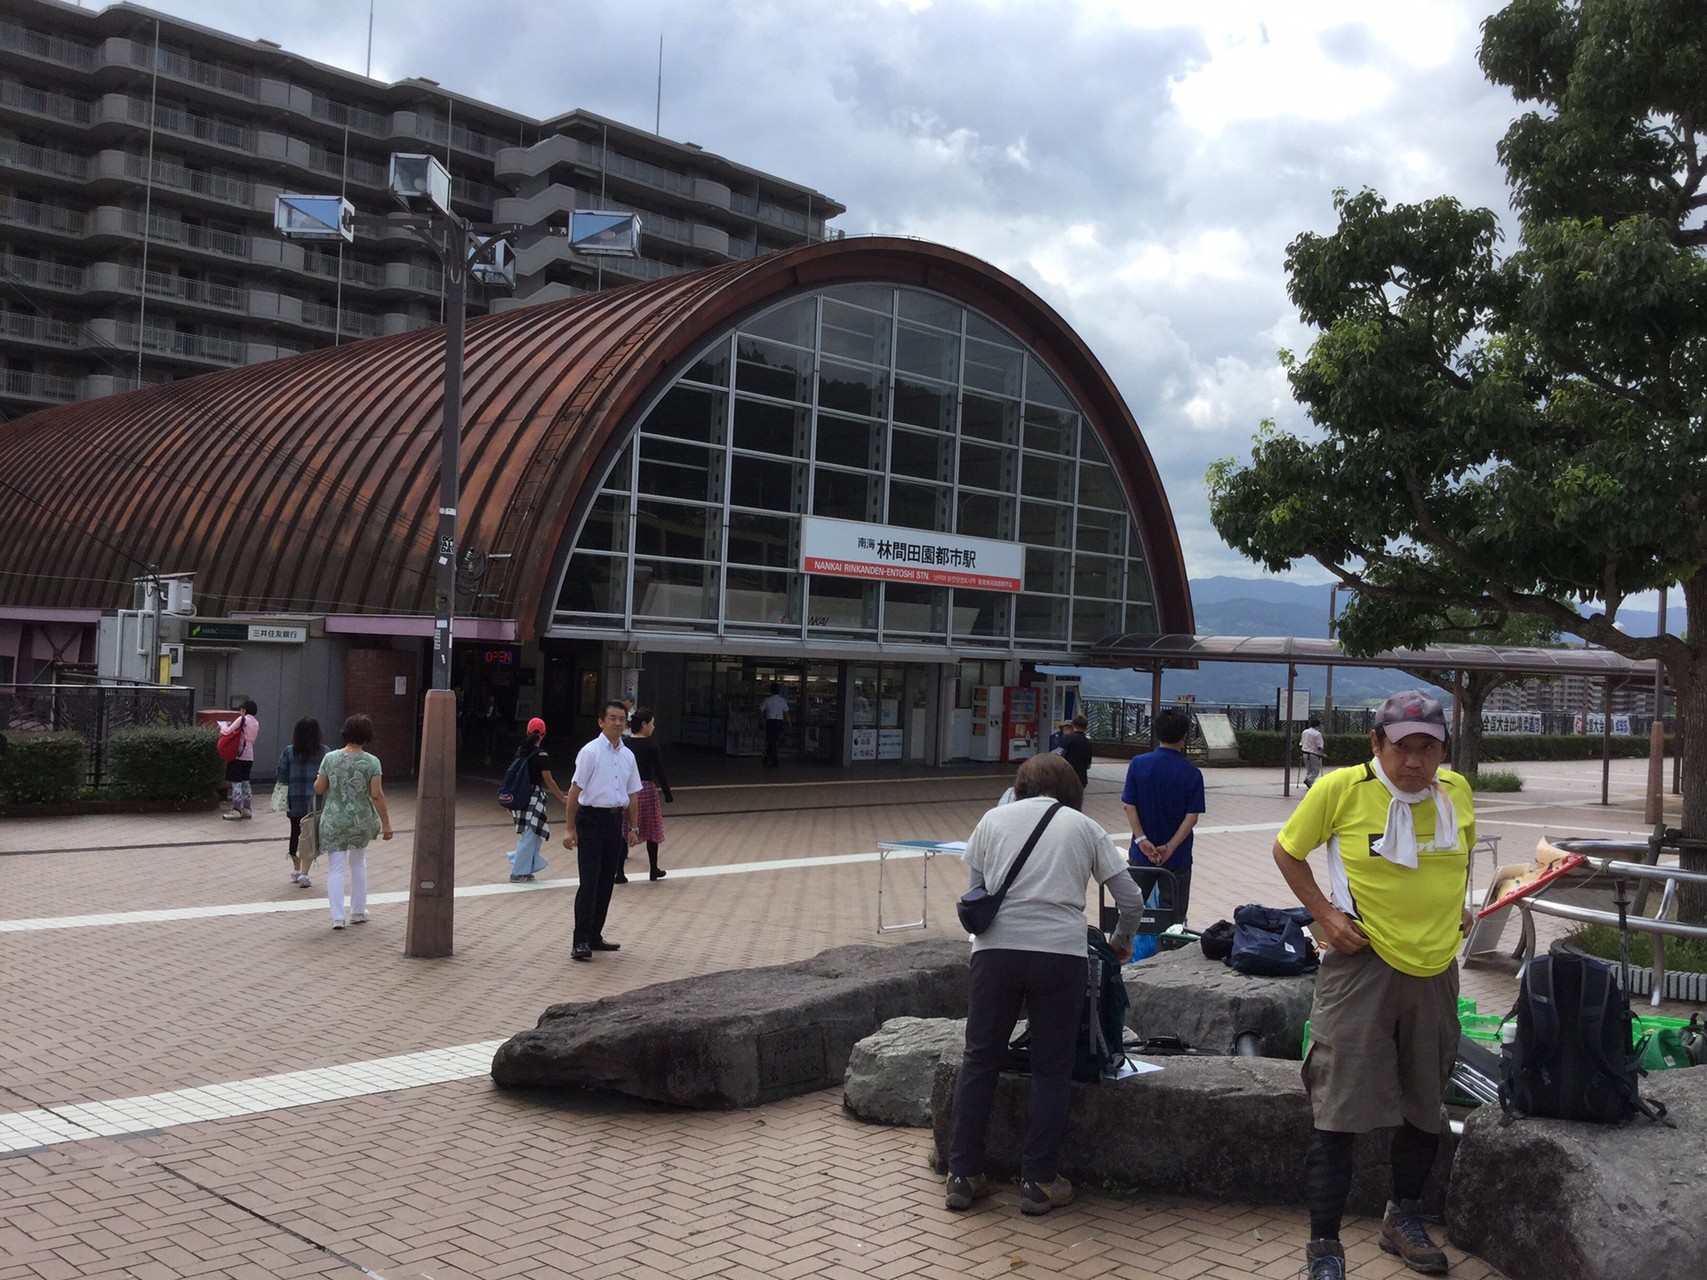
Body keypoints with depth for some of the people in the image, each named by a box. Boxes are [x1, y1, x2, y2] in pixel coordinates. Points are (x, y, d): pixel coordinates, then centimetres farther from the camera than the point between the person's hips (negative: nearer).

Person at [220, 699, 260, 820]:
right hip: (250, 756, 7)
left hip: (239, 754, -7)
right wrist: (231, 725, 15)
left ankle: (236, 810, -4)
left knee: (236, 782, -4)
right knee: (245, 781, 16)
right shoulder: (256, 723, 10)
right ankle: (247, 809, 19)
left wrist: (222, 727, 9)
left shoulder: (242, 719, -10)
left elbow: (228, 731, -13)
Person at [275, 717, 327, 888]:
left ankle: (296, 870, 33)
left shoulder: (289, 751, -3)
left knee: (295, 832, 18)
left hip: (295, 801, 2)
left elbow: (280, 778, -1)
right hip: (316, 802, -2)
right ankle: (304, 874, -3)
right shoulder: (324, 752, -6)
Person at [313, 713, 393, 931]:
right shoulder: (371, 762, -9)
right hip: (361, 821, 0)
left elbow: (318, 789, 0)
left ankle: (337, 917, -2)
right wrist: (386, 823, -6)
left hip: (334, 821, 0)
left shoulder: (330, 758, -4)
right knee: (358, 864, 20)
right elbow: (376, 795, -12)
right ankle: (358, 912, 27)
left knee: (336, 868, 5)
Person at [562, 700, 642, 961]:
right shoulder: (591, 751, -9)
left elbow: (633, 794, 17)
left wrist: (633, 828, 13)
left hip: (615, 820, 6)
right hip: (592, 818, -6)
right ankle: (581, 942, -7)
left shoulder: (627, 755, 10)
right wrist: (571, 829, -12)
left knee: (606, 882, 11)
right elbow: (575, 790, -10)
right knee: (589, 882, -9)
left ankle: (594, 936, 21)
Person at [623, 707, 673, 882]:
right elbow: (659, 770, -9)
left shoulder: (623, 743, 1)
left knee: (623, 832, 5)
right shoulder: (650, 744, -9)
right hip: (646, 789, -3)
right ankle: (654, 870, 24)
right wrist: (667, 793, -1)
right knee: (652, 831, 13)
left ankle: (619, 872, 1)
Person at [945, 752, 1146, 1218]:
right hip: (1061, 953, -1)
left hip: (996, 950, 1)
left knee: (979, 1060, 11)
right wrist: (1121, 943, 31)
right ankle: (1039, 1182, 14)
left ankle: (963, 1176, 16)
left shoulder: (993, 820, 15)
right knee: (1051, 1069, 10)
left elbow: (973, 895, 13)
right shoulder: (1083, 827, 13)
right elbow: (1131, 900, 14)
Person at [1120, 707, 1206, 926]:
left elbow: (1129, 805, -8)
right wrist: (1170, 848, -13)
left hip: (1141, 854, 2)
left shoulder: (1138, 764, -6)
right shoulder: (1192, 773, -10)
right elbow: (1192, 817, -13)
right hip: (1177, 857, -1)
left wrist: (1141, 840, -10)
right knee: (1172, 917, 7)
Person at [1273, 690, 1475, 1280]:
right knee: (1339, 1110, -6)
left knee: (1425, 1106, 19)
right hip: (1361, 967, -5)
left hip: (1436, 970, 5)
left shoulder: (1455, 791, 1)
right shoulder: (1342, 788, -13)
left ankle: (1403, 1216, 41)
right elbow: (1287, 850, 0)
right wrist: (1325, 913, -9)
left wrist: (1457, 907, 8)